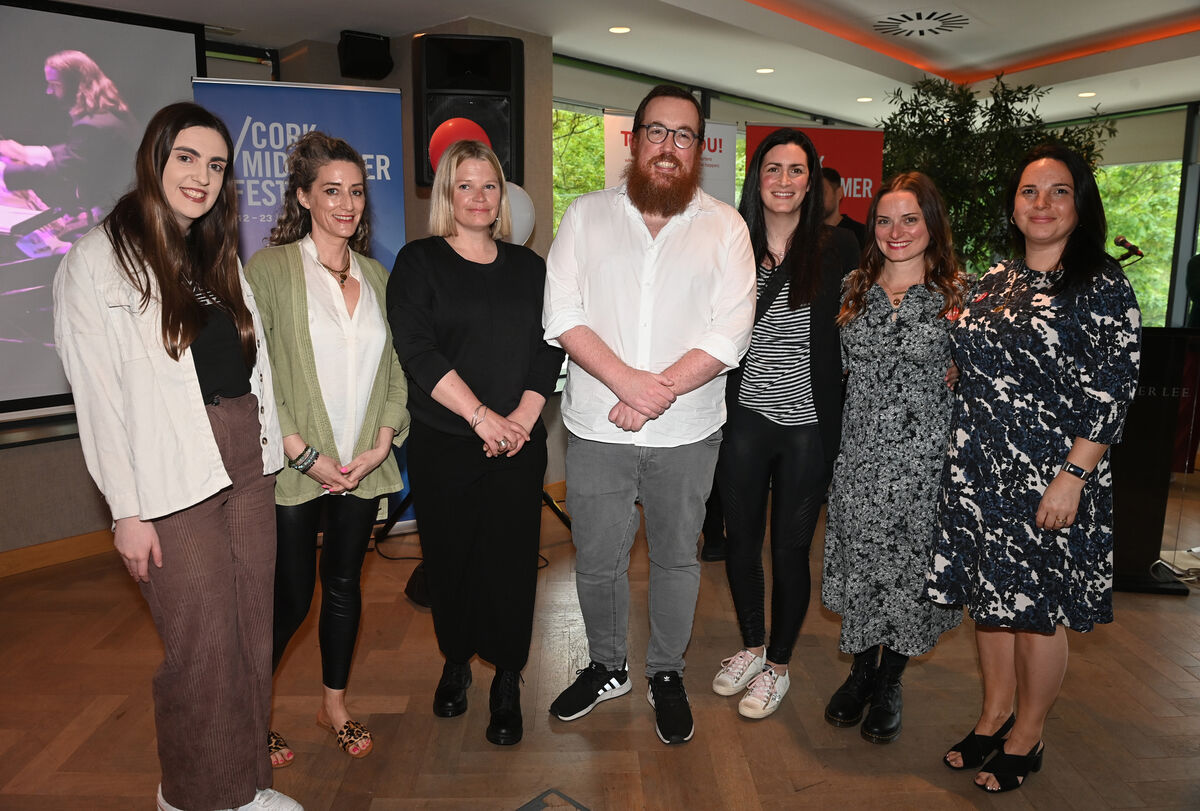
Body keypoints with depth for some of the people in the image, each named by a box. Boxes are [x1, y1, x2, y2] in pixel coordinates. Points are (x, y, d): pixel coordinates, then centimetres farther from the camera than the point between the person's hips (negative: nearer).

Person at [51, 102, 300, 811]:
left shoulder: (220, 255, 15)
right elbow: (98, 397, -10)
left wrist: (271, 453, 12)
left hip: (249, 466, 6)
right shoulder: (99, 259, -5)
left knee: (253, 635, 11)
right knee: (203, 647, 2)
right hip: (175, 483, -6)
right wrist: (126, 511, -12)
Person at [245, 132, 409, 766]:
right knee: (289, 597, 3)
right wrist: (304, 453, -14)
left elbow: (395, 368, 9)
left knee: (344, 585, 15)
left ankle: (334, 703, 35)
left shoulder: (376, 275, 9)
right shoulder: (270, 268, -6)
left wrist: (381, 444, -3)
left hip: (362, 467, 4)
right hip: (293, 469, -4)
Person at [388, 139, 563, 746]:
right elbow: (417, 350, -11)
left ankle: (507, 683, 18)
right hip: (443, 445, -1)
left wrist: (524, 413, -10)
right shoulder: (418, 262, 1)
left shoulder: (528, 267, 12)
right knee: (450, 558, 9)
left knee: (511, 560, 1)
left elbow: (548, 348, 5)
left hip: (518, 445, 2)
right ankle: (455, 662, 33)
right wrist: (480, 415, -16)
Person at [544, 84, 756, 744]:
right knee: (597, 561, 11)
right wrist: (626, 380, -18)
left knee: (676, 558, 14)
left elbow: (730, 332, -7)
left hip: (686, 434, 0)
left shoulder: (724, 227, 2)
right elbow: (563, 316, -5)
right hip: (596, 429, 1)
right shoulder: (586, 215, 3)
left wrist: (660, 390, -17)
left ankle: (666, 674, 36)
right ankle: (606, 667, 37)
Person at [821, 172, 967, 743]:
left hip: (924, 459, -2)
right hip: (859, 454, 3)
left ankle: (889, 684, 30)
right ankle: (861, 670, 34)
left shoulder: (959, 292, -3)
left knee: (908, 567, 8)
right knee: (858, 563, 11)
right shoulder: (854, 287, 6)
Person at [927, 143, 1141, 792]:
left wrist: (1072, 477, -17)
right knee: (989, 594, 14)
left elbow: (1112, 392, -12)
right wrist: (964, 454, 11)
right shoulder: (994, 280, 10)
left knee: (1037, 608, 7)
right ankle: (994, 714, 33)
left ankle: (1027, 736, 27)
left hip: (1049, 478, -5)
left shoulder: (1102, 284, -7)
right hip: (978, 472, 5)